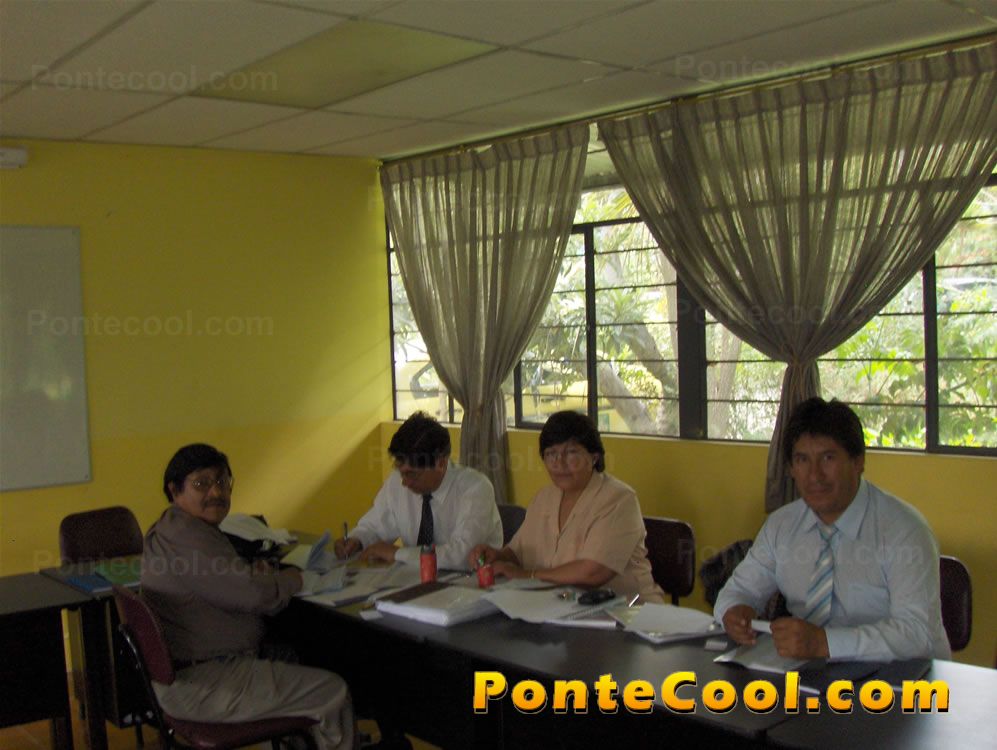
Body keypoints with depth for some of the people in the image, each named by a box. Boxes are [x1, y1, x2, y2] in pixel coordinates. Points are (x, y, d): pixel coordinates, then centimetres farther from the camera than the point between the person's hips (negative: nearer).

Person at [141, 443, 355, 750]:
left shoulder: (172, 529, 10)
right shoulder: (186, 537, -23)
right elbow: (256, 595, -26)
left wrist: (252, 572, 2)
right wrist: (291, 579, -5)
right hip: (200, 687, -11)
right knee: (334, 693, -9)